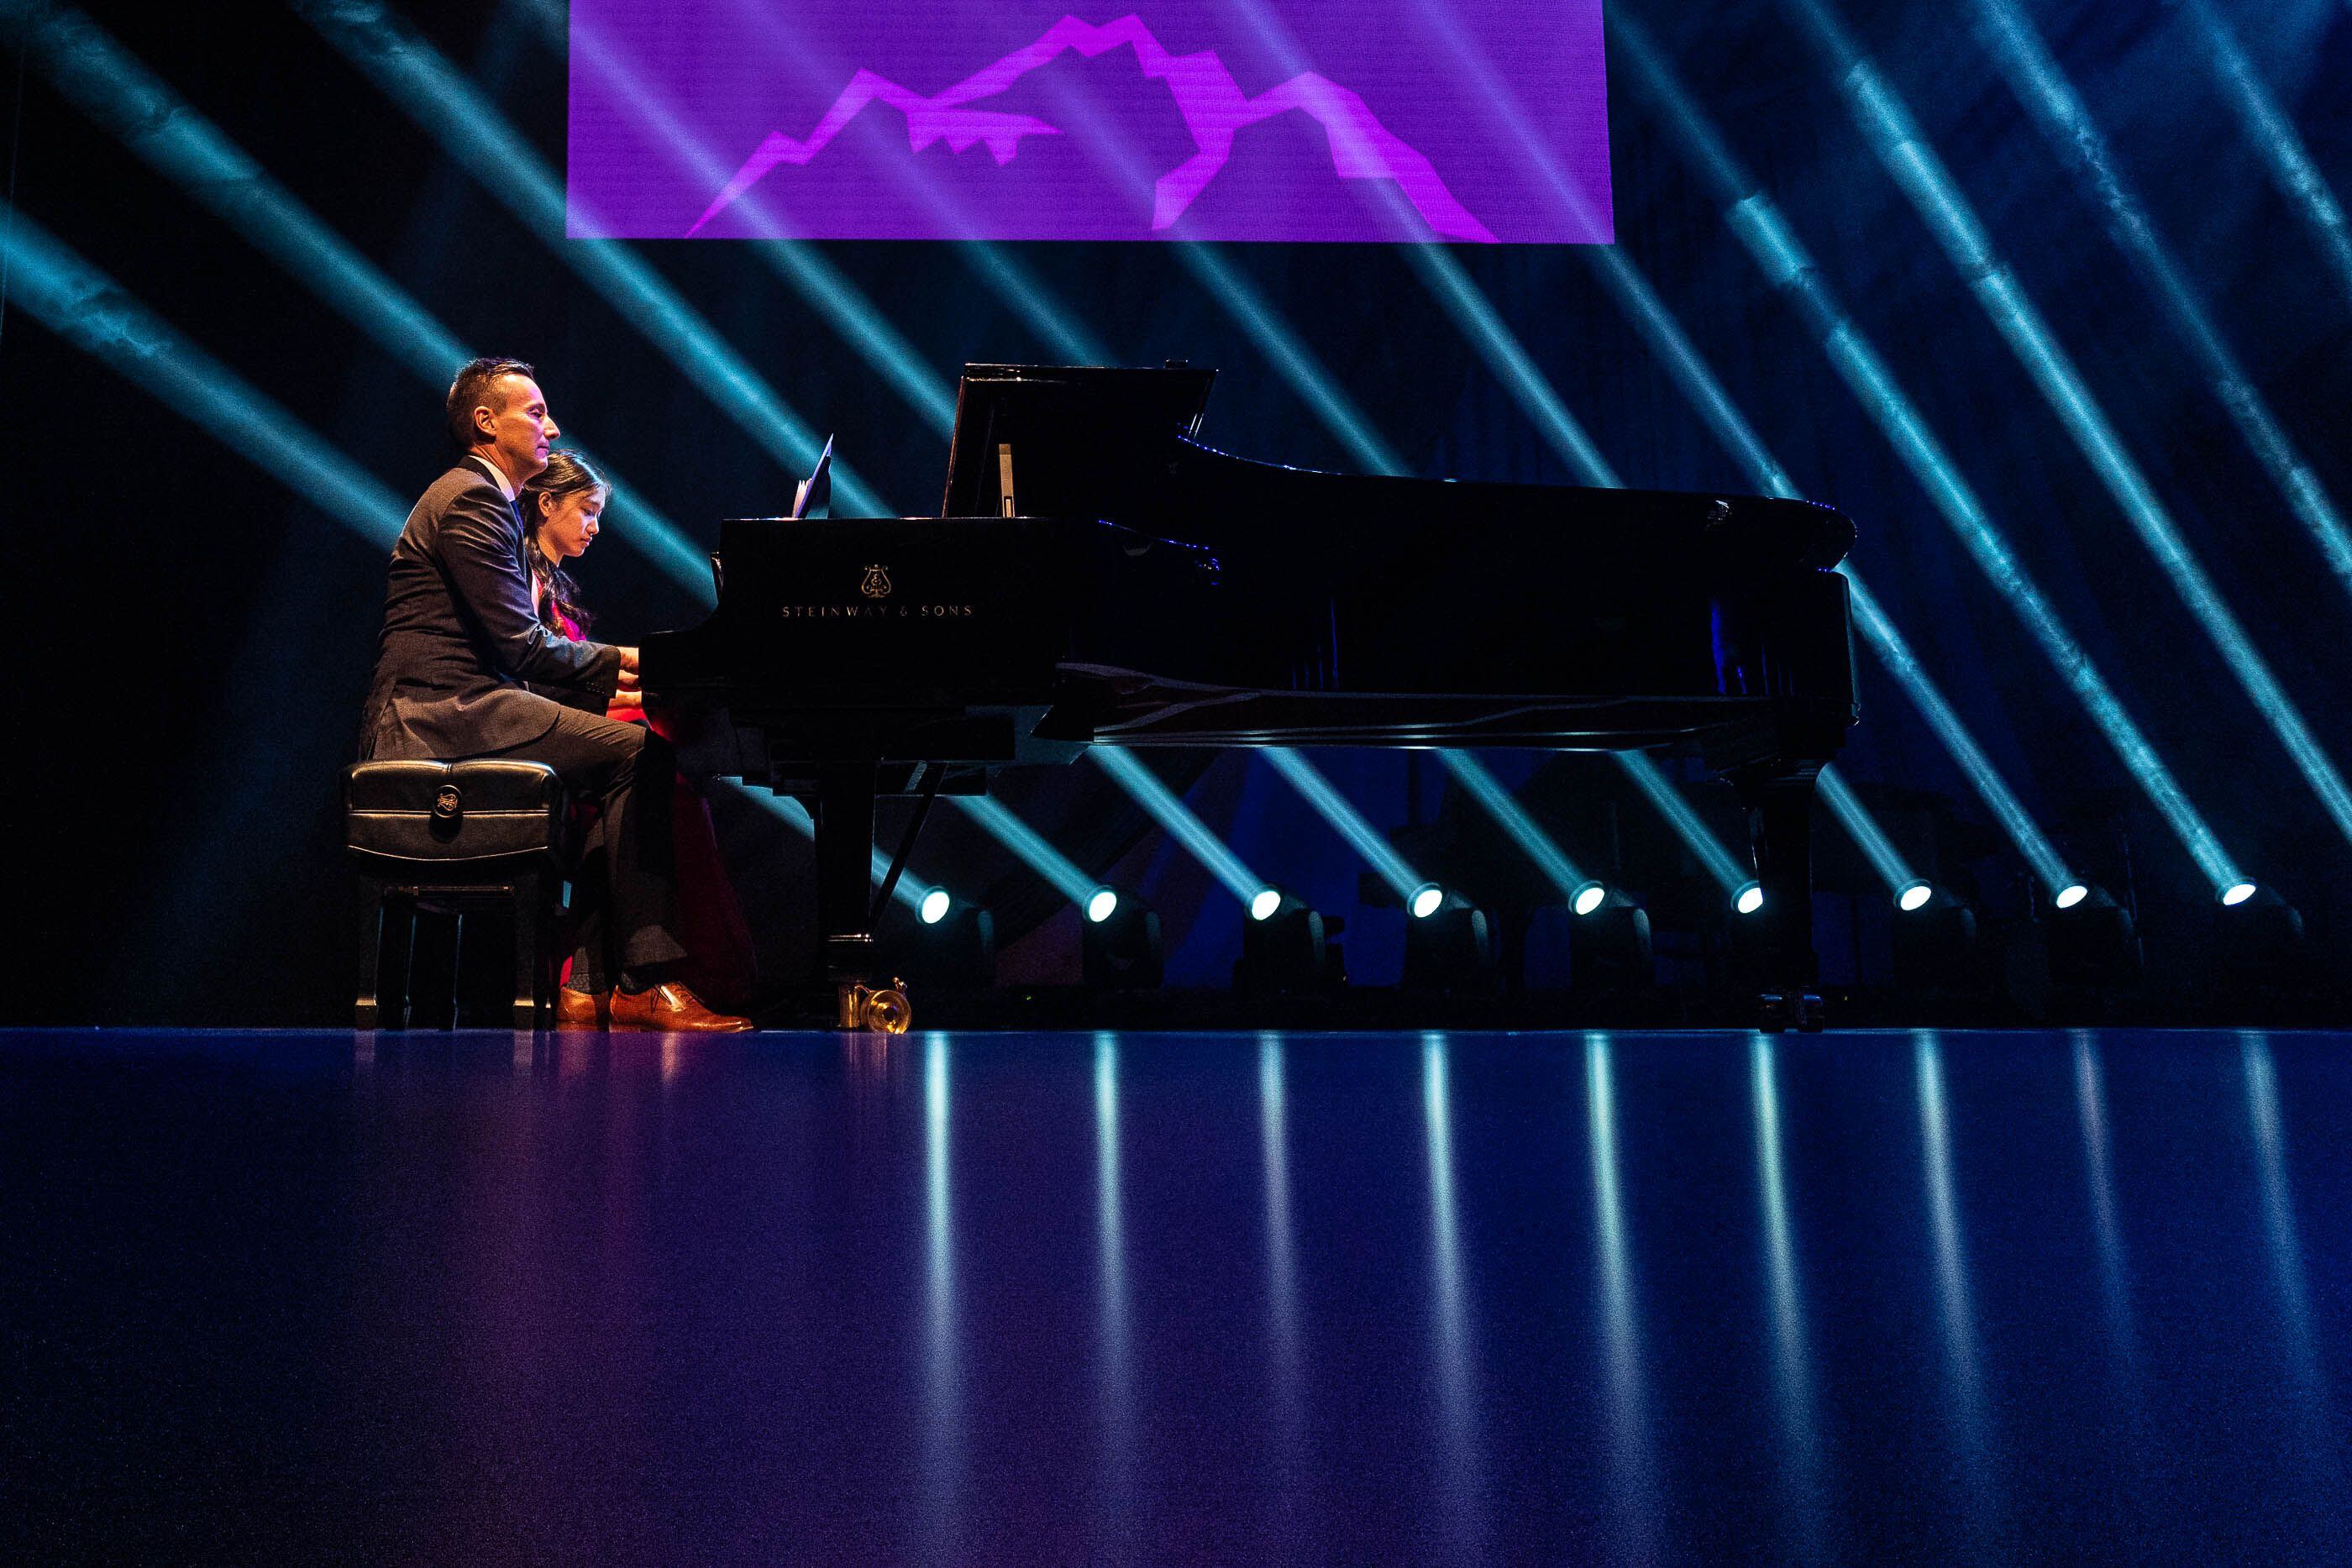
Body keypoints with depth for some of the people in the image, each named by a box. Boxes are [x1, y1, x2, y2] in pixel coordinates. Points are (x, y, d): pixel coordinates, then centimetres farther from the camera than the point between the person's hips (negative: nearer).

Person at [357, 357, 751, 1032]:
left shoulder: (481, 498, 26)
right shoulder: (473, 500, -8)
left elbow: (513, 646, 21)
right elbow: (521, 645, -17)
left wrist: (612, 669, 9)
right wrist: (617, 664, -5)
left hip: (456, 709, 10)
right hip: (442, 712, -10)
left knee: (619, 774, 2)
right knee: (640, 753, -19)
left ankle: (588, 985, -6)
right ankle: (644, 983, -18)